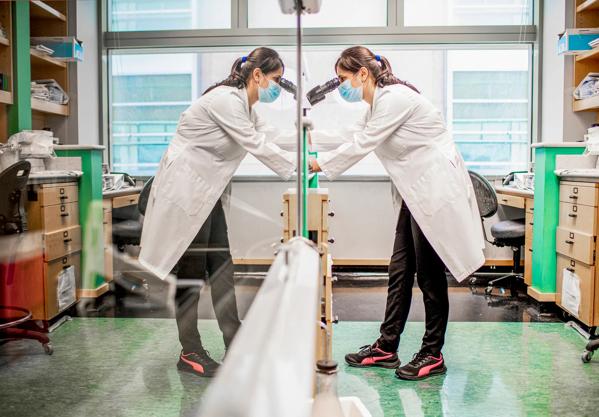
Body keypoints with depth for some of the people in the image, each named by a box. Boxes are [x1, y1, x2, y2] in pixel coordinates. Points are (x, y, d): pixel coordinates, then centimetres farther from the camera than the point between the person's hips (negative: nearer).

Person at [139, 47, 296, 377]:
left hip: (207, 191, 10)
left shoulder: (245, 106, 12)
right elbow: (257, 146, -19)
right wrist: (297, 167, -11)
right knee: (191, 268, -2)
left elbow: (270, 137, 12)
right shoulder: (226, 99, -18)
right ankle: (189, 352, 10)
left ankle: (235, 343, 14)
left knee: (220, 263, 8)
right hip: (186, 187, -10)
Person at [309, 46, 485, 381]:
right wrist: (313, 137, 26)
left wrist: (321, 165, -4)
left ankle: (433, 355, 10)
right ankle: (387, 347, 18)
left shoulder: (394, 98, -17)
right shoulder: (380, 102, 13)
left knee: (429, 272, -2)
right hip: (417, 192, 10)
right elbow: (356, 134, 28)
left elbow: (362, 145, -15)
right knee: (401, 269, 10)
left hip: (436, 188, -10)